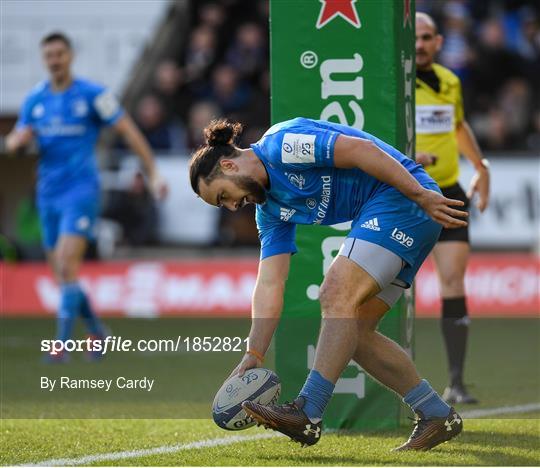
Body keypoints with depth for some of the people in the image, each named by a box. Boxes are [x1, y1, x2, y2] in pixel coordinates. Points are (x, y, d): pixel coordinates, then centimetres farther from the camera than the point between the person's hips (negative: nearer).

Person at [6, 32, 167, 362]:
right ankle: (97, 331, 29)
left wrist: (153, 172, -8)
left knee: (68, 268, -19)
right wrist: (18, 139, -13)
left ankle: (62, 344, -19)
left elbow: (128, 130, -3)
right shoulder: (35, 100, 10)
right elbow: (13, 143, 13)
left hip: (82, 190, -6)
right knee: (63, 276, 8)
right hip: (49, 195, 6)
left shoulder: (93, 95, -5)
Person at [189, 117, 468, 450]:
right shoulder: (270, 209, 15)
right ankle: (437, 415, 8)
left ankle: (307, 414, -24)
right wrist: (253, 356, 1)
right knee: (354, 332, 5)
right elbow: (270, 285, 10)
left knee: (338, 295, -19)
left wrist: (421, 195, -23)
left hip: (404, 197, -10)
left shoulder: (280, 144, -12)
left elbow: (361, 149, -20)